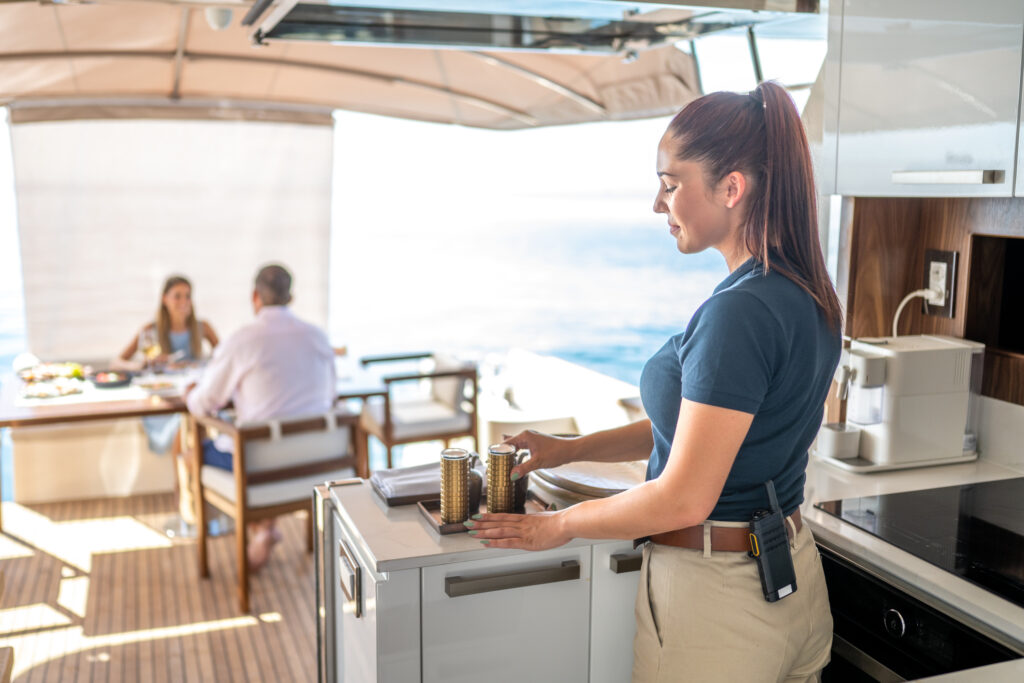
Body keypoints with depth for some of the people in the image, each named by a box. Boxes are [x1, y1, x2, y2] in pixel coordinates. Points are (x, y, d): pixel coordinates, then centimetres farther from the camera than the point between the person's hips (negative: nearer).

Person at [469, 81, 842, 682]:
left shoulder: (739, 311, -25)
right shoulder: (808, 295, 4)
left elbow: (684, 498, -24)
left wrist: (560, 525, -9)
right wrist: (573, 449, 14)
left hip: (715, 595, -9)